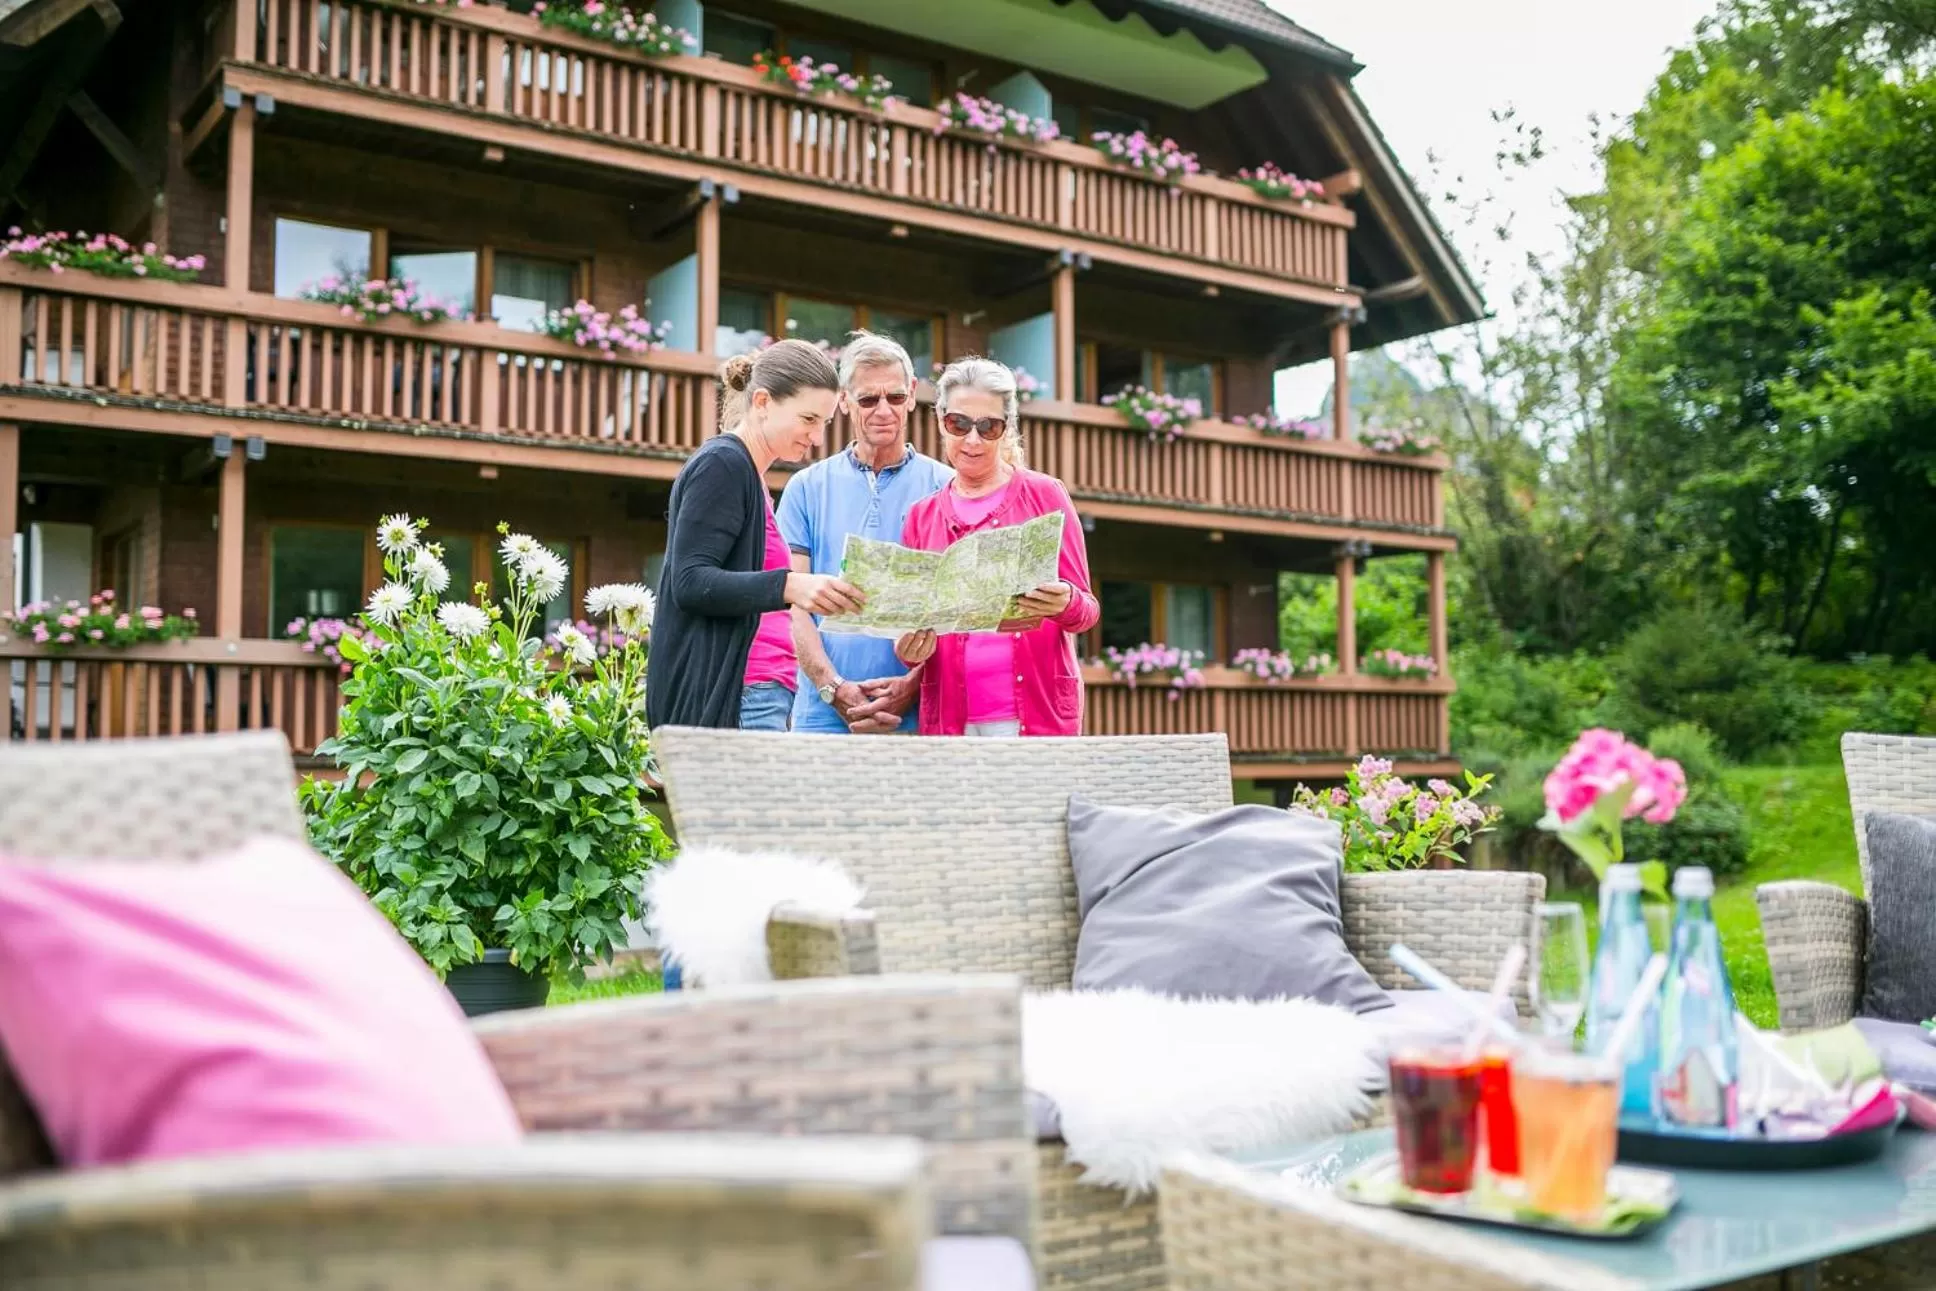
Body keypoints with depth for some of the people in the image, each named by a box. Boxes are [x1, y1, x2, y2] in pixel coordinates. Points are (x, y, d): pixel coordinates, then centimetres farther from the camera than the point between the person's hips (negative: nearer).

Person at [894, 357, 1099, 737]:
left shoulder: (1044, 494, 3)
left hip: (1039, 712, -2)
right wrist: (911, 648, -9)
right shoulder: (921, 516, 10)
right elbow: (913, 619, 13)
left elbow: (1087, 607, 0)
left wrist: (1066, 606, -22)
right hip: (950, 717, 2)